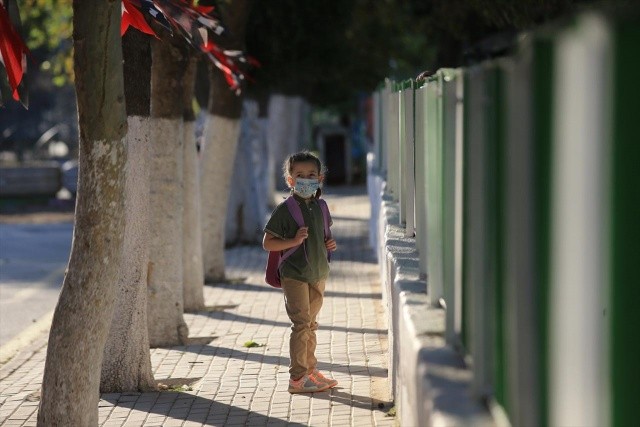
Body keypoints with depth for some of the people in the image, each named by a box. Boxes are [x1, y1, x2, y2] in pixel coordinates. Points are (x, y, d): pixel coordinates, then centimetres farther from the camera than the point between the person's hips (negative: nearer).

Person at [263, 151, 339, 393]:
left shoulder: (320, 207, 10)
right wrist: (294, 241, -22)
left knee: (311, 324, 15)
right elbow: (267, 243, -10)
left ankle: (311, 371, 24)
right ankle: (297, 378, -5)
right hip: (294, 275, -7)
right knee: (301, 323, -9)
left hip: (318, 273, 7)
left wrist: (329, 244, 3)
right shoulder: (284, 210, -10)